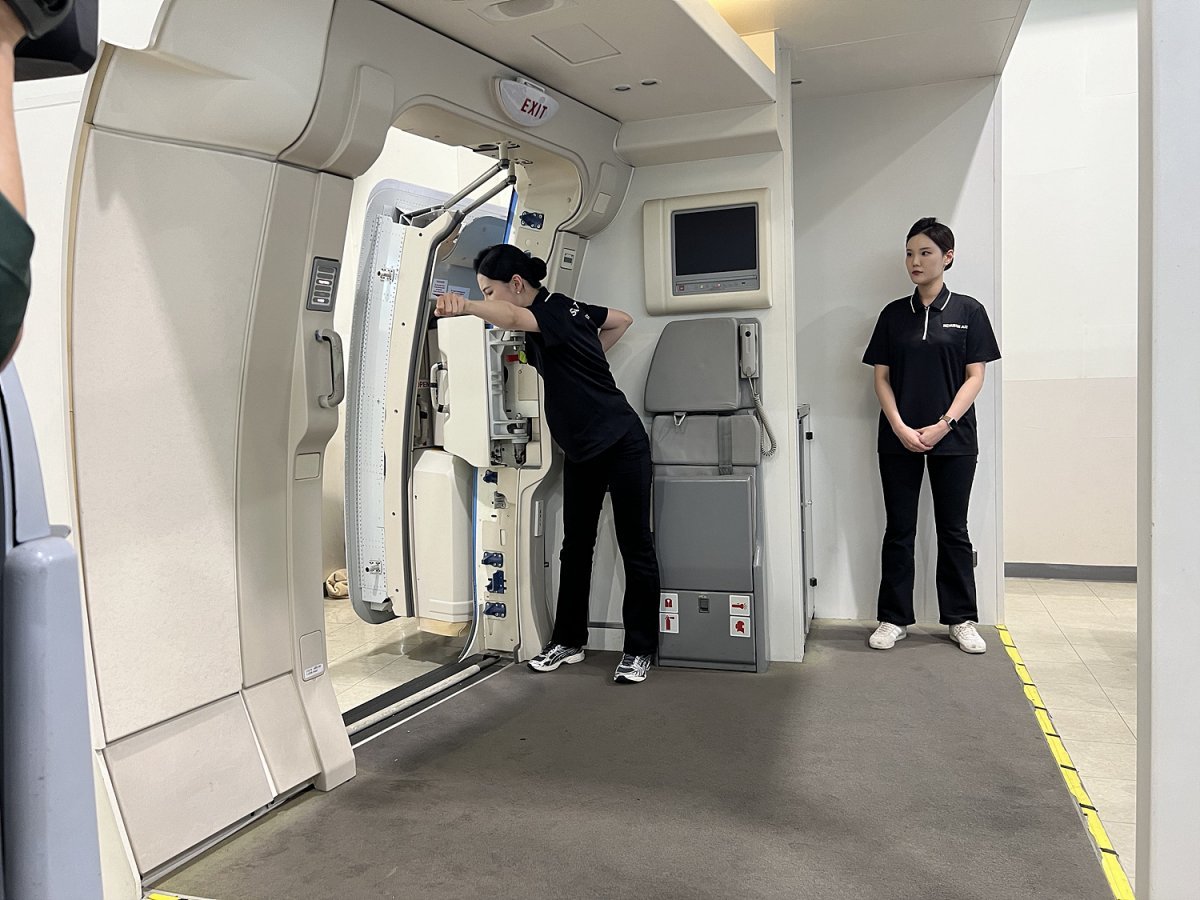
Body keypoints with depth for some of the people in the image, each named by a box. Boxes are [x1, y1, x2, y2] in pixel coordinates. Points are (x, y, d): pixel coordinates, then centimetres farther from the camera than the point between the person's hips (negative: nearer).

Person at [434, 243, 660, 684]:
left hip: (622, 444, -10)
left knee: (635, 545, 0)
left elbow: (513, 317, -44)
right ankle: (569, 641, 21)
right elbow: (622, 318, 21)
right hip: (582, 451, 10)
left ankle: (639, 650, 9)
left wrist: (467, 307, -62)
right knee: (575, 545, 11)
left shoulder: (553, 311, -18)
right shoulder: (566, 307, 7)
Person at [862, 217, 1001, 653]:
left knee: (953, 531, 8)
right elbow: (882, 377, 4)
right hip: (899, 439, 2)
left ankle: (961, 619, 20)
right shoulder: (894, 314, 6)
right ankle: (894, 619, 16)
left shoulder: (968, 311, 1)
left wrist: (942, 425, -13)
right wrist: (900, 428, -9)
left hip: (953, 439, -2)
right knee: (899, 530, 7)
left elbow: (974, 377, -2)